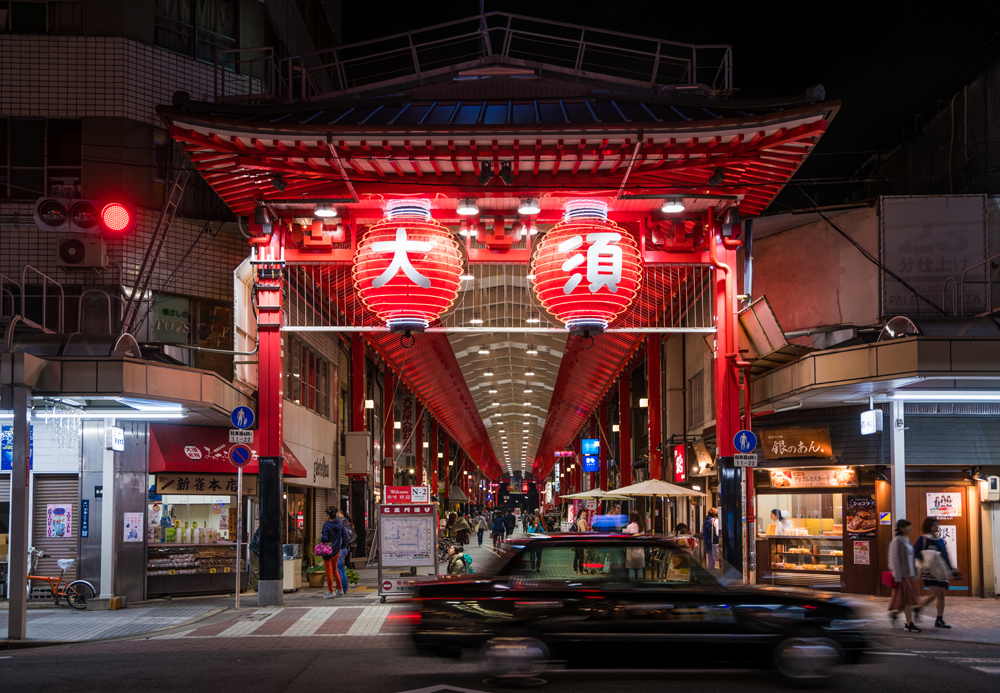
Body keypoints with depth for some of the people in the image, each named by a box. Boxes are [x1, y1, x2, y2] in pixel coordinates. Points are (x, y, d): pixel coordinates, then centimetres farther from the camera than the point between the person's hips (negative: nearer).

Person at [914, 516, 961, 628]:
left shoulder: (940, 540, 17)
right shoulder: (923, 539, -3)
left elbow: (946, 556, 21)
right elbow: (915, 552, -10)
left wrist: (952, 571, 18)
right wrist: (925, 559, -26)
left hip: (941, 570, 7)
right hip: (930, 570, -7)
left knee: (941, 595, 3)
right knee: (935, 593, -16)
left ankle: (940, 620, 8)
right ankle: (917, 608, 0)